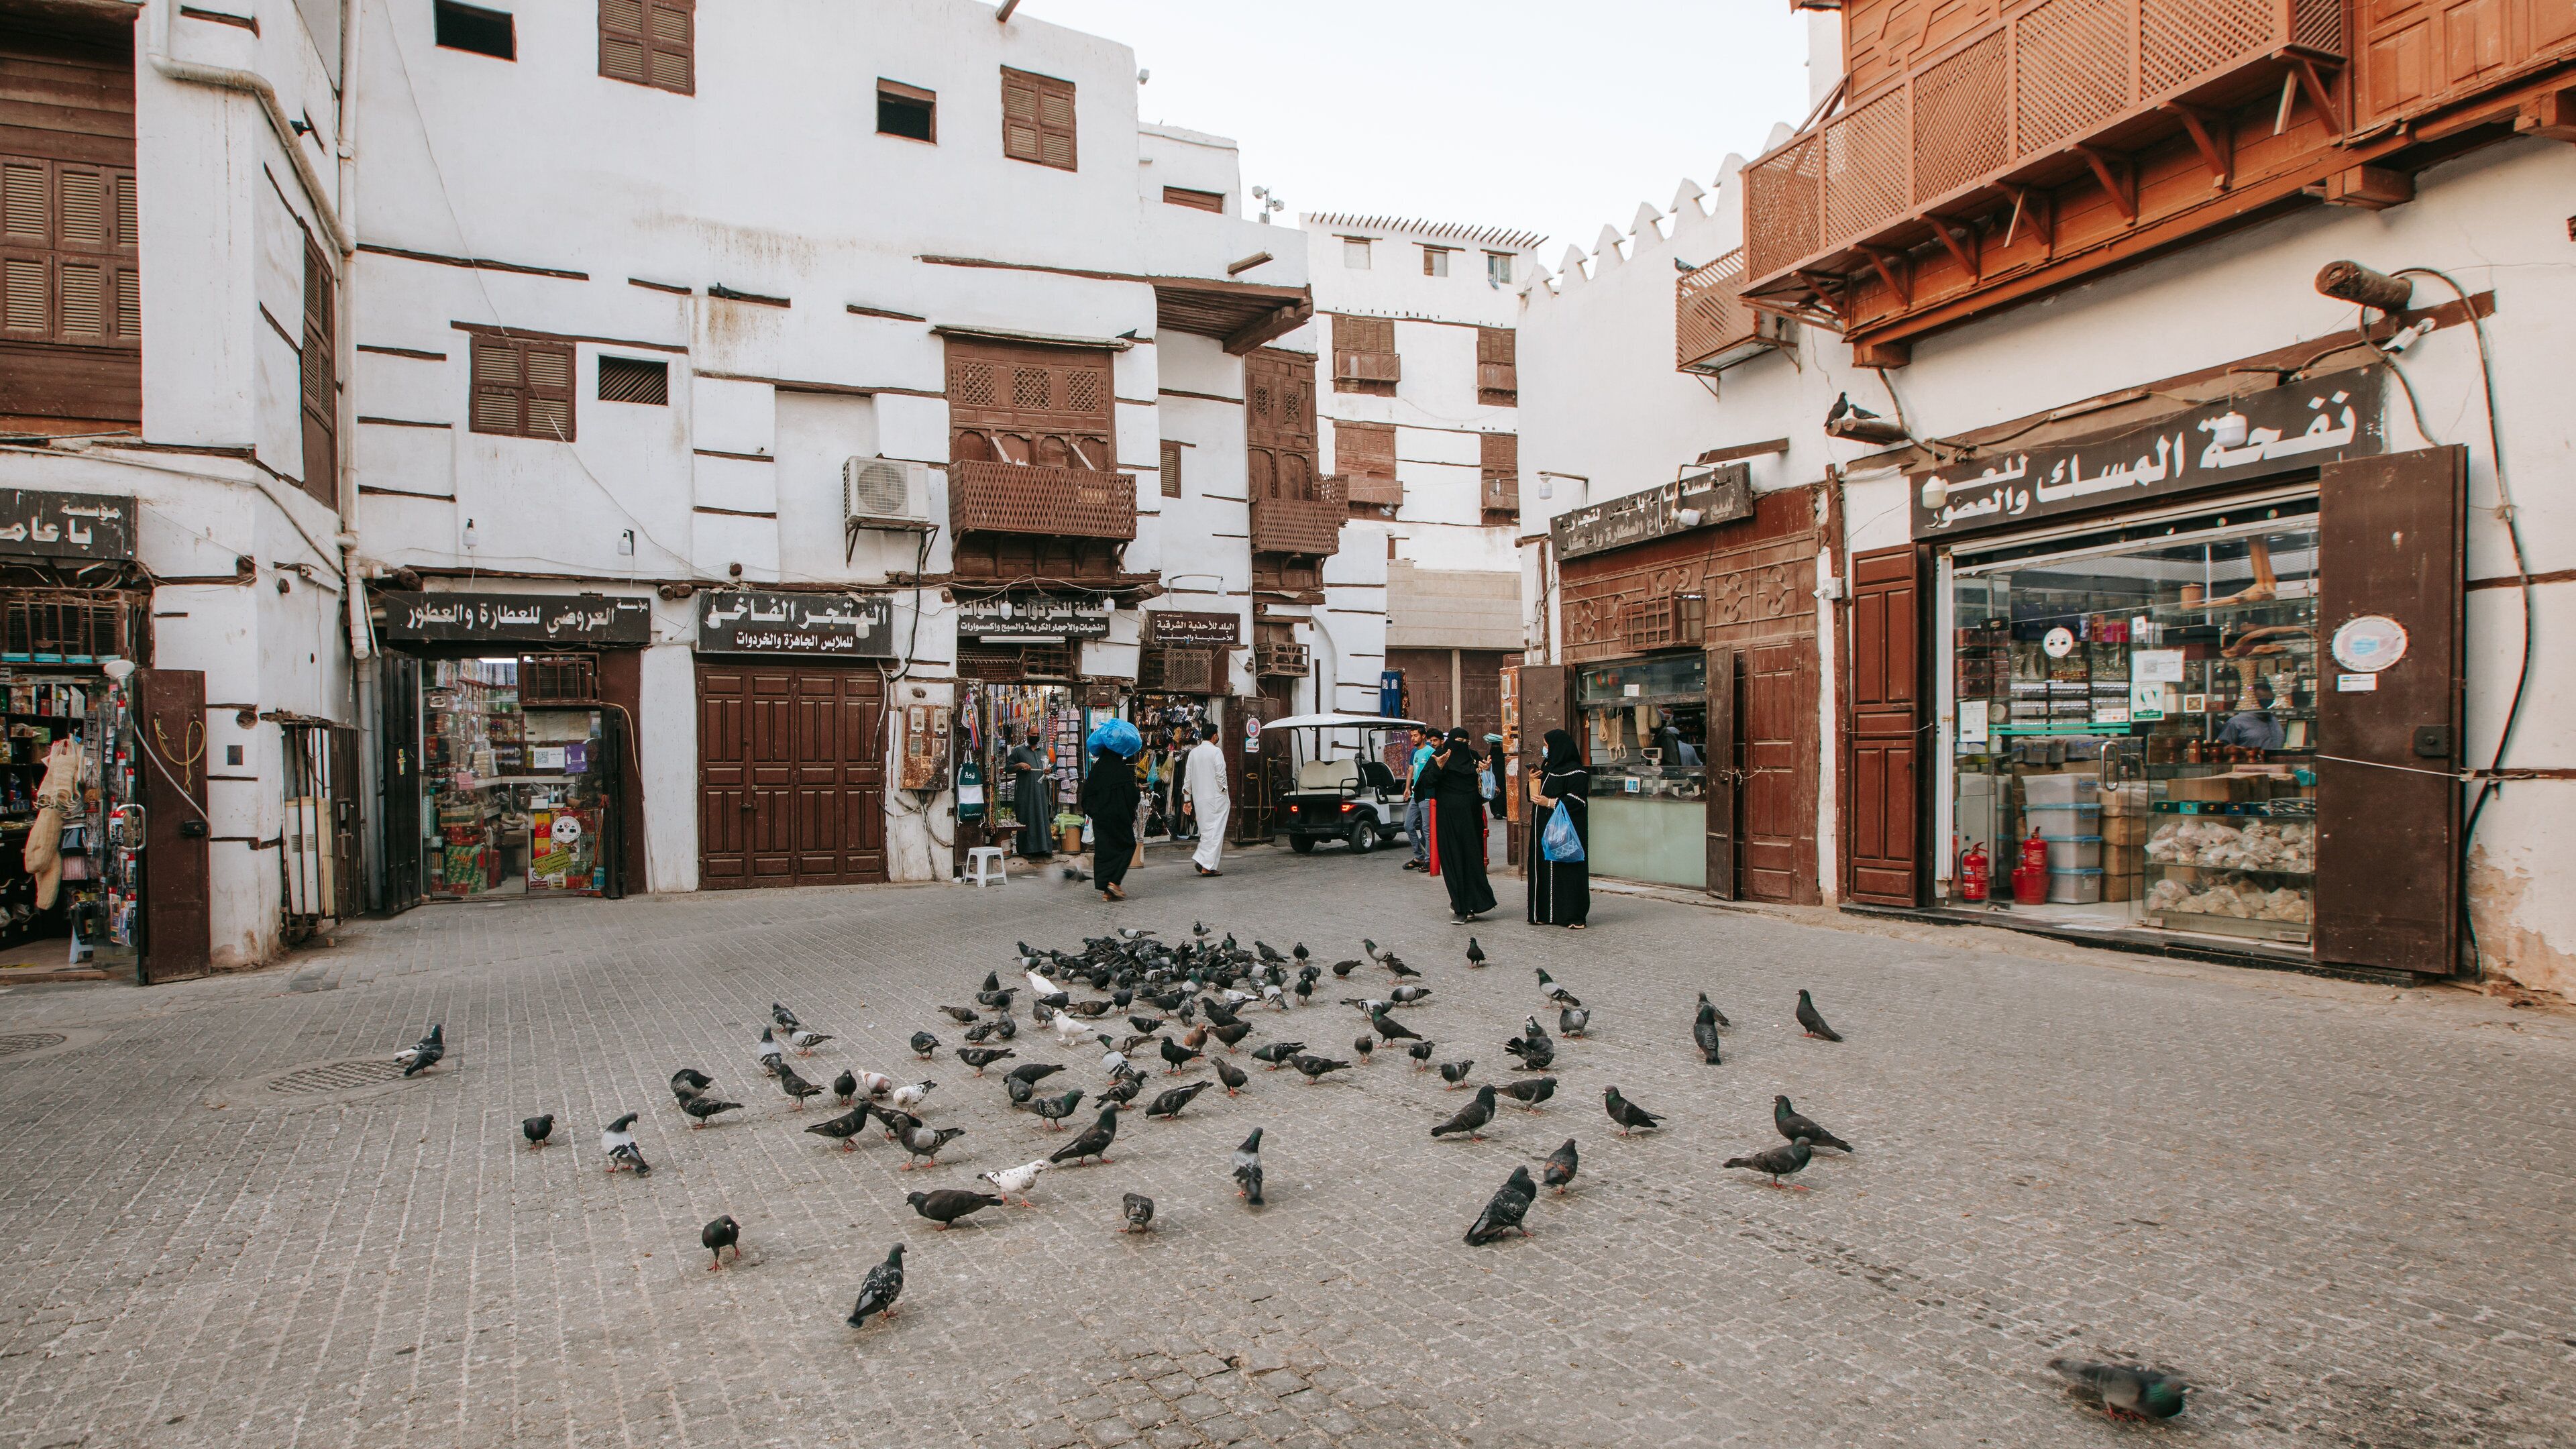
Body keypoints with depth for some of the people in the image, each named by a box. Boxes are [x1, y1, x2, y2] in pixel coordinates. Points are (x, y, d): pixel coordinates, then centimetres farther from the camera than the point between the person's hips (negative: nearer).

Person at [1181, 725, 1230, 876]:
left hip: (1199, 799, 6)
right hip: (1215, 797, -6)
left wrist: (1187, 799, 16)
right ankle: (1207, 866, -7)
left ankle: (1201, 860, 8)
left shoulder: (1193, 752, 10)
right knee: (1215, 831, -2)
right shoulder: (1216, 752, -8)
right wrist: (1225, 796, -3)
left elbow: (1187, 777, 11)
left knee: (1206, 831, 15)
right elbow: (1221, 776, -13)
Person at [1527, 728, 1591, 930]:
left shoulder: (1575, 771, -10)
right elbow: (1536, 795, 20)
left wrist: (1550, 802, -19)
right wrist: (1533, 783, 1)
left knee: (1567, 869, -7)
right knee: (1543, 867, 7)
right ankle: (1546, 913, 14)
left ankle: (1575, 916, -2)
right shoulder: (1546, 766, 16)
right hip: (1544, 826, 9)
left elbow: (1577, 800, -17)